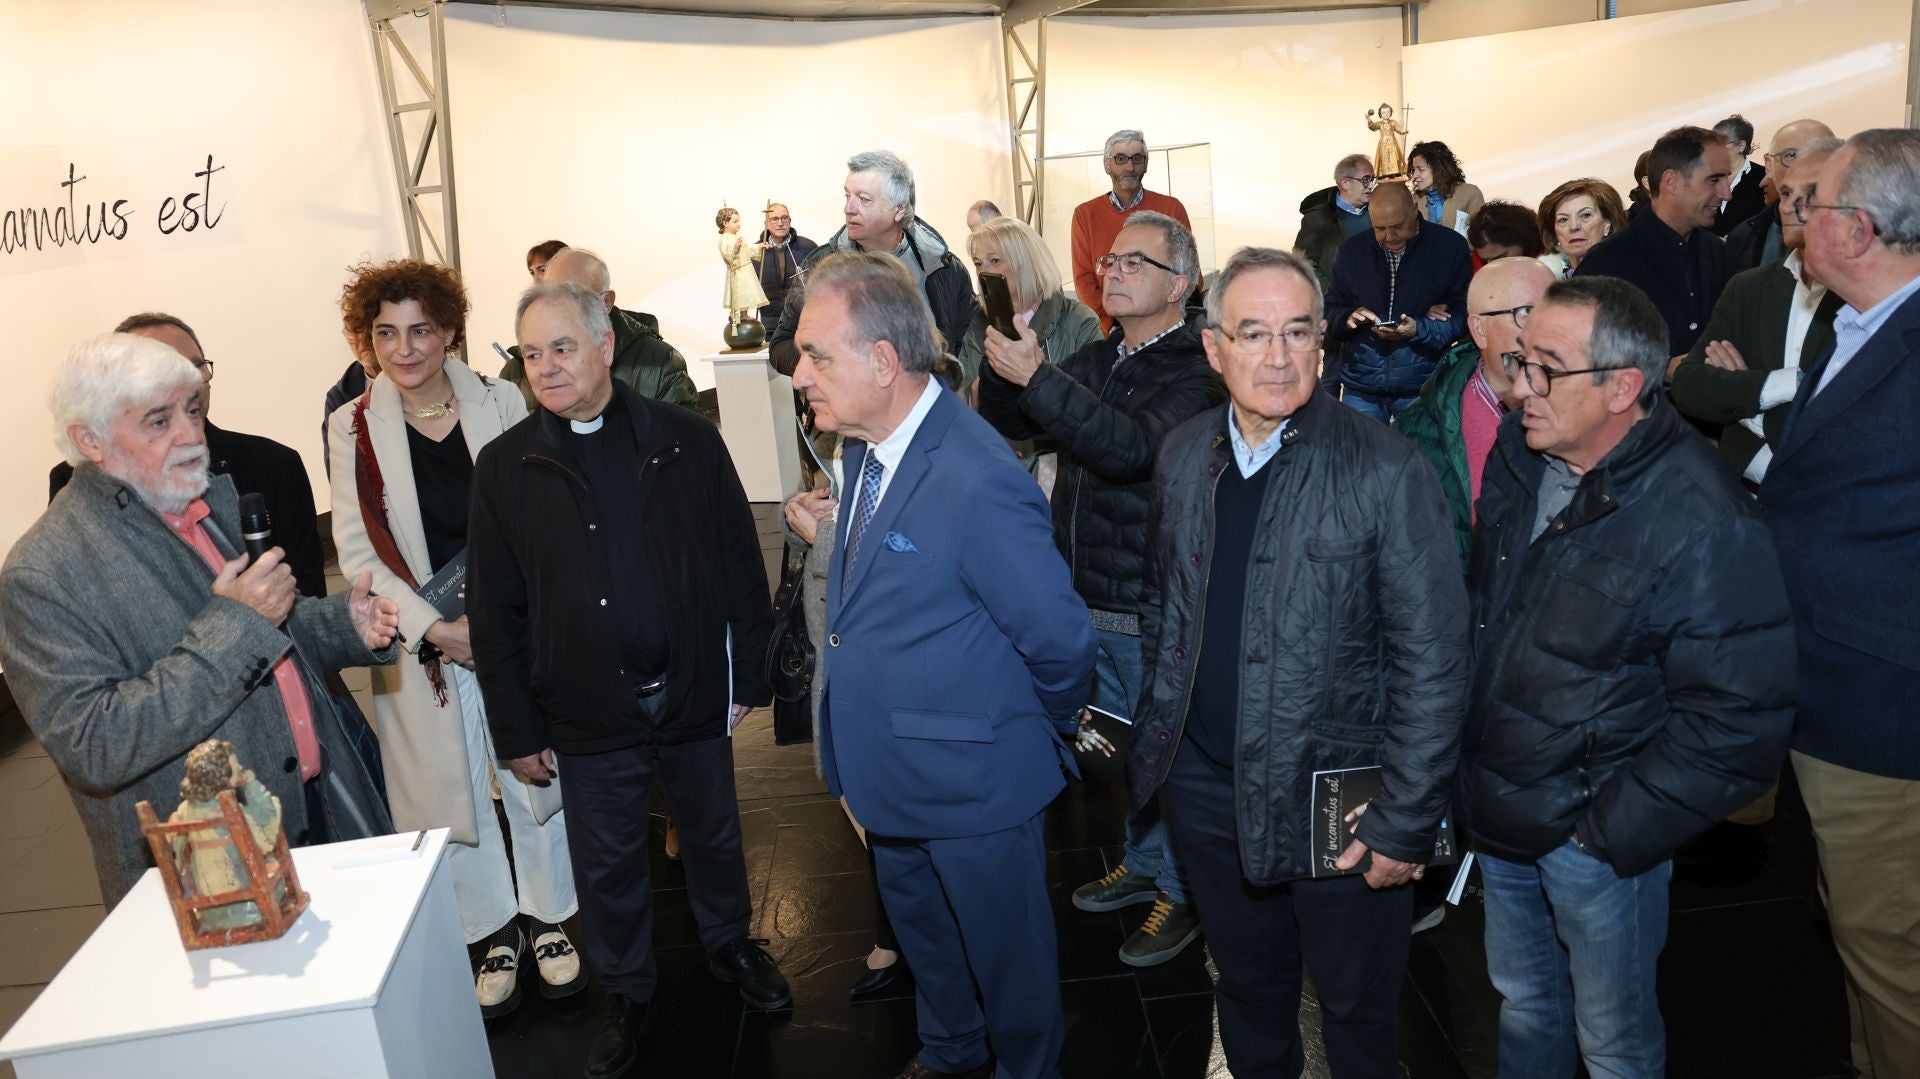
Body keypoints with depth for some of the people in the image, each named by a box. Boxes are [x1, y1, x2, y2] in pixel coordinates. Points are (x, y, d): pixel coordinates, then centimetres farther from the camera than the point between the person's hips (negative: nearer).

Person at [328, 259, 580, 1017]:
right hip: (420, 642, 0)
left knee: (534, 773, 10)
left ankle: (547, 919, 32)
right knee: (451, 790, 11)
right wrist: (434, 630, -14)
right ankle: (494, 933, 31)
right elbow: (357, 551, -5)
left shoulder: (501, 404, -5)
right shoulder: (353, 428, -5)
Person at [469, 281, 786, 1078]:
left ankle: (728, 945, 46)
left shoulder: (687, 442, -6)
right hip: (588, 715, 0)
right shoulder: (505, 467, -5)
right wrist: (518, 732, -2)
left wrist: (749, 676, -1)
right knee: (607, 866, 16)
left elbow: (740, 565, -2)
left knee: (713, 835, 20)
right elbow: (495, 614, -2)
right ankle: (627, 994, 38)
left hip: (695, 696, 0)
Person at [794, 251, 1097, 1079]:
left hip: (972, 782, -9)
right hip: (891, 767, 9)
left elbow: (1060, 641, -23)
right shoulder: (867, 445, -2)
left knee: (1006, 953, 17)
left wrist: (1043, 734, -7)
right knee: (922, 933, 30)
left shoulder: (977, 485, -31)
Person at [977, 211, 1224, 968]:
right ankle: (1142, 864, 41)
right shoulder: (1095, 360, 10)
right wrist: (1006, 360, -13)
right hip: (1086, 599, 7)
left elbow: (1131, 447, -31)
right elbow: (1004, 421, 7)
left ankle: (1183, 892, 27)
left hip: (1153, 612, -7)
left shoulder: (1196, 372, -14)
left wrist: (1037, 377, -33)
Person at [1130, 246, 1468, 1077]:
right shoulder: (1183, 454, 0)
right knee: (1247, 987, 25)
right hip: (1205, 786, 4)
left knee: (1357, 1012, 17)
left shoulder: (1385, 471, -16)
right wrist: (1159, 729, 9)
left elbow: (1433, 658, -15)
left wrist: (1405, 822, -14)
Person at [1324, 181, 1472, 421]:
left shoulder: (1451, 246, -2)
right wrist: (1348, 318, -15)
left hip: (1422, 385, -2)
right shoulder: (1352, 251, 7)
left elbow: (1463, 315, -6)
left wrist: (1418, 329, -23)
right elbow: (1329, 314, 7)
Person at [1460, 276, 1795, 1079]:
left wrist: (1614, 831, -16)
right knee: (1522, 1000, 25)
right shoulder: (1517, 457, -4)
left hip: (1595, 834, -6)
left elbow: (1739, 718, -21)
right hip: (1500, 806, 6)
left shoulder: (1702, 523, -25)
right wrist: (1466, 765, 10)